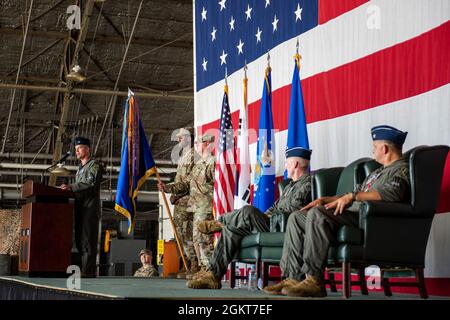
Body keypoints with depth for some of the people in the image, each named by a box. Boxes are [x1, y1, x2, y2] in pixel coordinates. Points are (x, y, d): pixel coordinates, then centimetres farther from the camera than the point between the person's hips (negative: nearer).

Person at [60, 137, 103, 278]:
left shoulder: (94, 165, -2)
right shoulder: (80, 168, 26)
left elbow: (90, 184, -17)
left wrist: (71, 187, -20)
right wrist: (69, 188, 9)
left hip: (90, 209, -9)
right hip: (80, 209, 9)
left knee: (87, 242, -13)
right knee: (80, 241, 6)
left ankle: (87, 272, -15)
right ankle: (87, 271, 8)